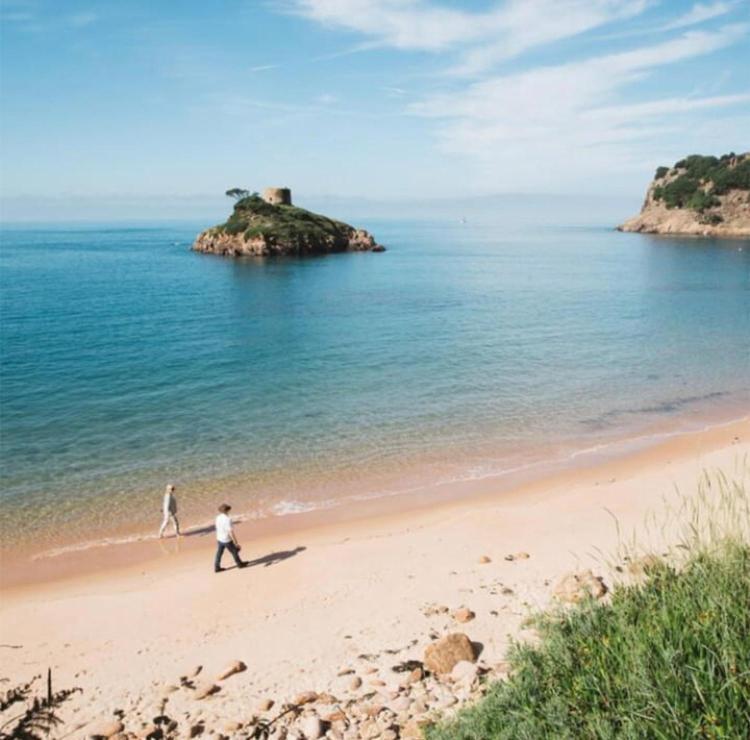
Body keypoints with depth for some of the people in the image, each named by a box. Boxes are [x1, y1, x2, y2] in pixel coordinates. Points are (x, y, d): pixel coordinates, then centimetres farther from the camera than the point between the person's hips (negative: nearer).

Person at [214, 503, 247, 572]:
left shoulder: (218, 518, -3)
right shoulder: (227, 519, -26)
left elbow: (218, 529, 10)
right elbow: (230, 532, -26)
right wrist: (236, 542, -20)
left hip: (219, 539, 6)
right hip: (227, 540, -6)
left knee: (219, 554, 15)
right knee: (234, 552, 13)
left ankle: (217, 568, 21)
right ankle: (240, 564, 30)